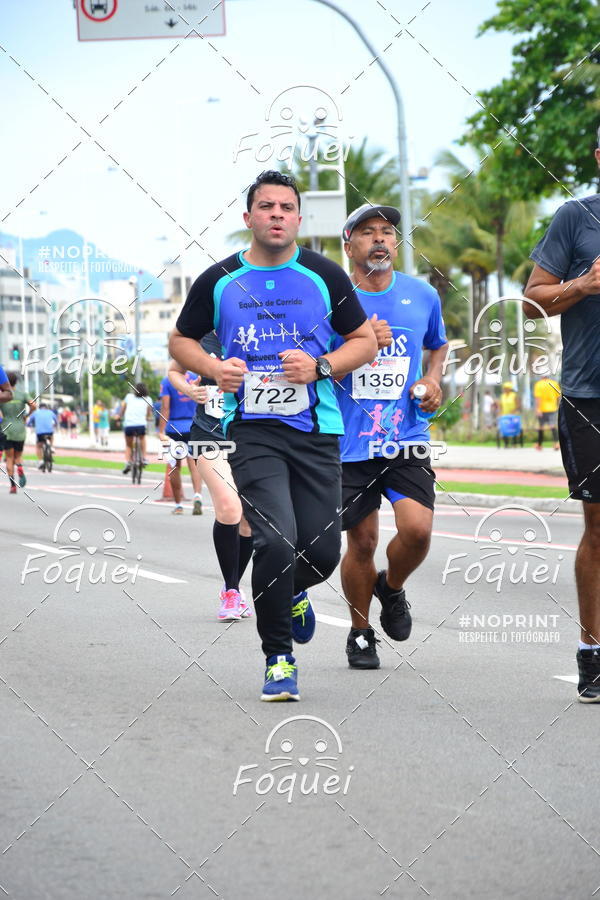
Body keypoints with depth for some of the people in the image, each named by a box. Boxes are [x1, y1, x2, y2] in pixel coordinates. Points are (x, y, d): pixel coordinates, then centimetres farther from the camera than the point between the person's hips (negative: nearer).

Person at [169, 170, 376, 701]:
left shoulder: (325, 277, 3)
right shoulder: (219, 281, 4)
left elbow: (365, 340, 10)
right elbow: (181, 340, 16)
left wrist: (320, 367, -9)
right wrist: (213, 368, -5)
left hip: (316, 428, 1)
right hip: (252, 431, -1)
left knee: (322, 552, 1)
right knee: (275, 541, -18)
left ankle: (291, 592, 39)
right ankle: (279, 658, 0)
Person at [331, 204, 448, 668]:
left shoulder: (423, 296, 6)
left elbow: (439, 344, 26)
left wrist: (433, 378, 5)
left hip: (407, 438, 1)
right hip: (351, 441, -1)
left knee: (417, 528, -17)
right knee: (362, 542, 2)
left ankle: (391, 587, 17)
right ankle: (360, 633, 26)